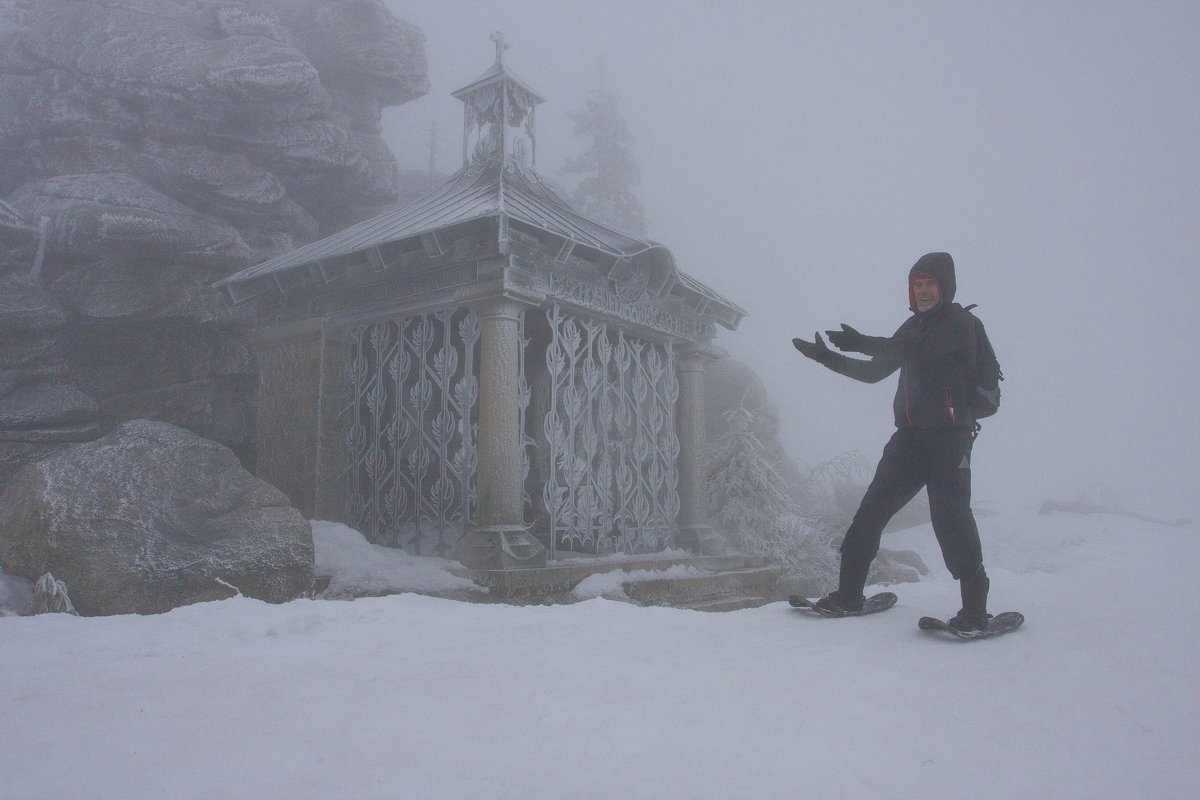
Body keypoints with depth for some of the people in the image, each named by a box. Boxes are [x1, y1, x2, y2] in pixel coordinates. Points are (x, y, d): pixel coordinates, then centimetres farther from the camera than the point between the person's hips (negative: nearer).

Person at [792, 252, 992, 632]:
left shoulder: (960, 323, -3)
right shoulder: (915, 327, 20)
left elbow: (917, 350, -22)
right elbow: (875, 371, 23)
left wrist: (862, 343, -22)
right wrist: (828, 358, 16)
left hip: (948, 438, -7)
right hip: (910, 438, 7)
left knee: (950, 518, -12)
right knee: (871, 511, 4)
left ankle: (975, 611, -3)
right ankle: (848, 594, 11)